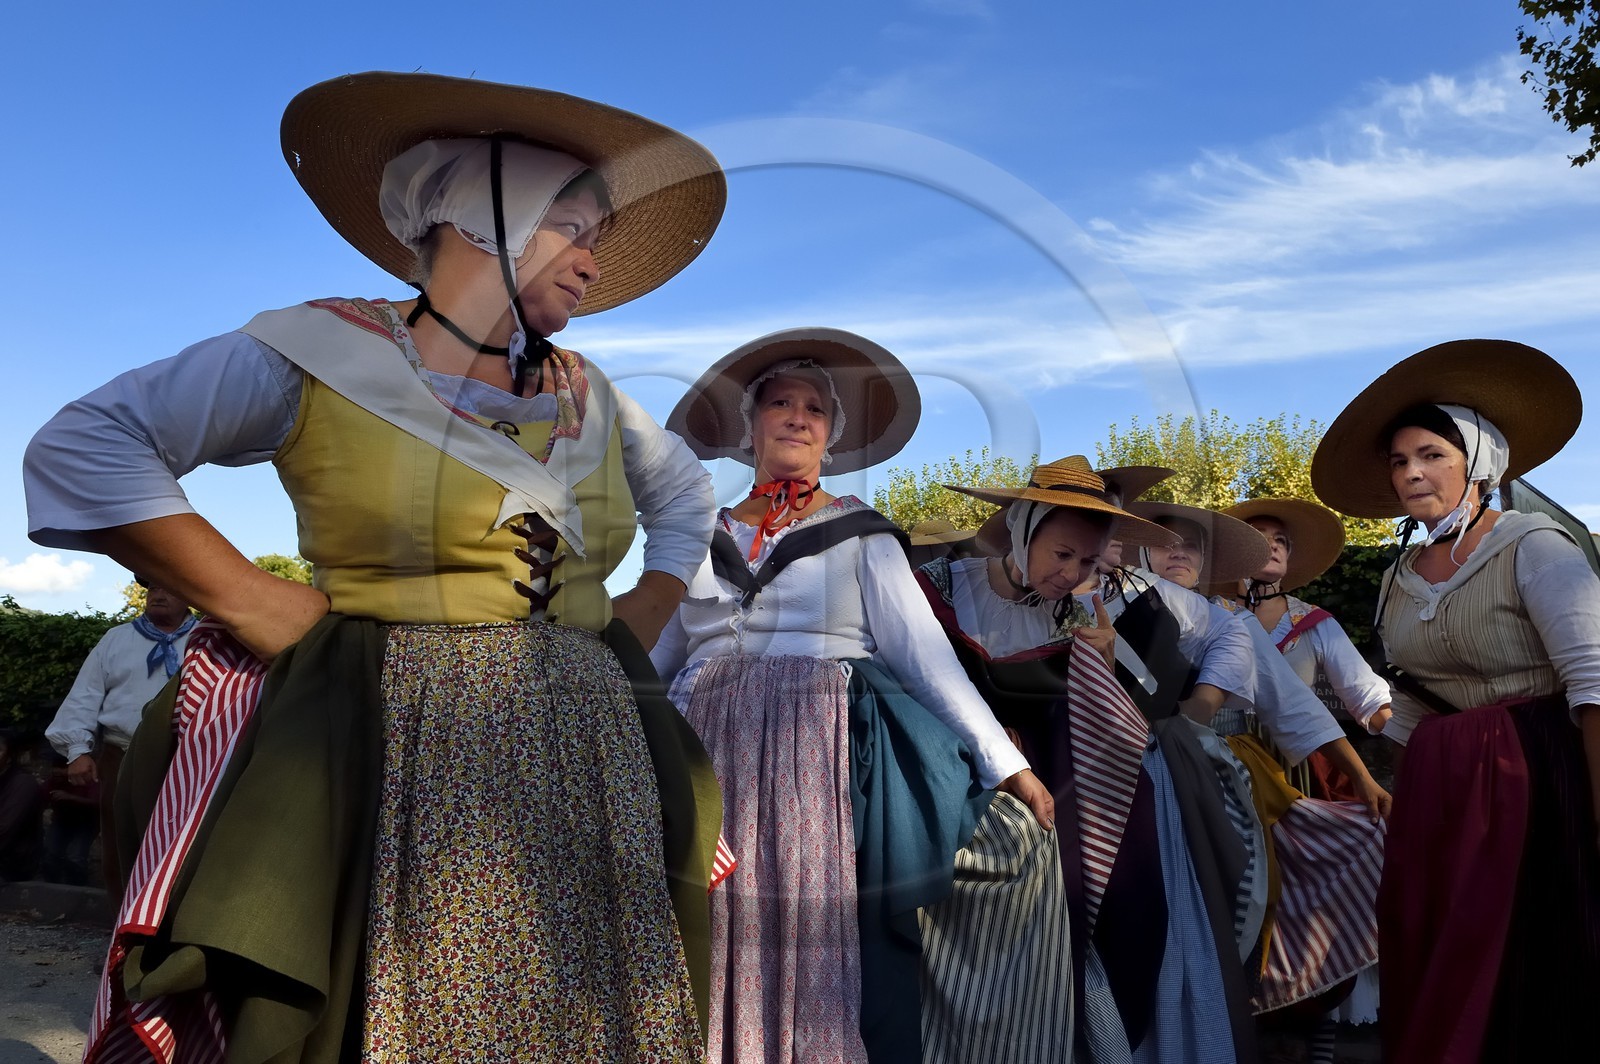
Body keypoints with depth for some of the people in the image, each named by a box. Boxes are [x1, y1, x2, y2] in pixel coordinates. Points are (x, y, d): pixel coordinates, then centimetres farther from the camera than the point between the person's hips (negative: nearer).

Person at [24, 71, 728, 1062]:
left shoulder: (587, 394, 12)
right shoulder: (325, 353, -4)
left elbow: (685, 490, 29)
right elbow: (82, 449, -3)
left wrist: (647, 613, 15)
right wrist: (254, 603, -10)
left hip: (586, 763, 5)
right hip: (392, 762, -4)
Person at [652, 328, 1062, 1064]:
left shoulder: (861, 535, 5)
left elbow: (925, 652, -1)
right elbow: (652, 660, 16)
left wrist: (1006, 763, -8)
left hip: (821, 756, -2)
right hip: (710, 756, 3)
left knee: (812, 936, -5)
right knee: (715, 943, 3)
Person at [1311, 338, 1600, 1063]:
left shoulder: (1533, 547, -9)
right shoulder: (1400, 578, 9)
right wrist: (1401, 801, 15)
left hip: (1541, 781, -6)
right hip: (1437, 793, 6)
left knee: (1537, 971, 1)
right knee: (1443, 982, 10)